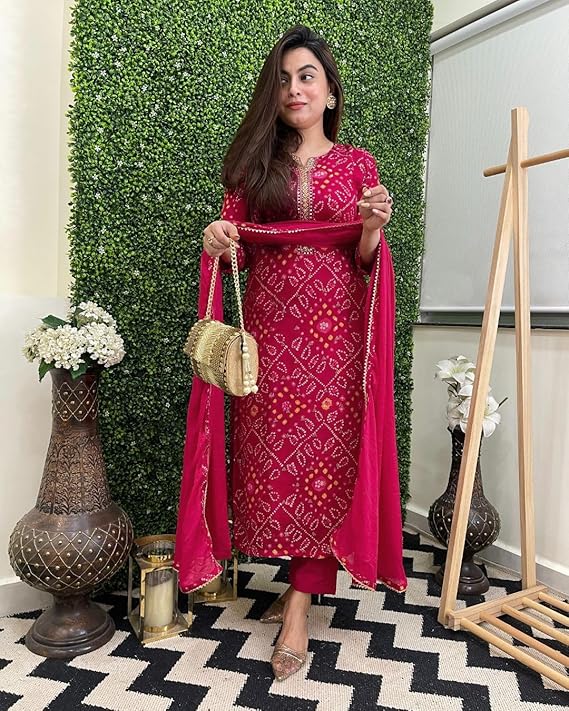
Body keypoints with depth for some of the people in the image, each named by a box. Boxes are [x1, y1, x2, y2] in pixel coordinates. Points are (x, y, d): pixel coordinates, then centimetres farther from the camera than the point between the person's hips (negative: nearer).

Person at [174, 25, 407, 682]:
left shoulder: (357, 165, 9)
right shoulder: (253, 163, 13)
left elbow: (366, 264, 6)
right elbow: (237, 255, 10)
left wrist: (373, 229, -15)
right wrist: (217, 240, -13)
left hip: (334, 332, -1)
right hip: (268, 331, 2)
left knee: (325, 455, -4)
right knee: (271, 455, 3)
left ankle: (298, 607, 5)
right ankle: (301, 581, 21)